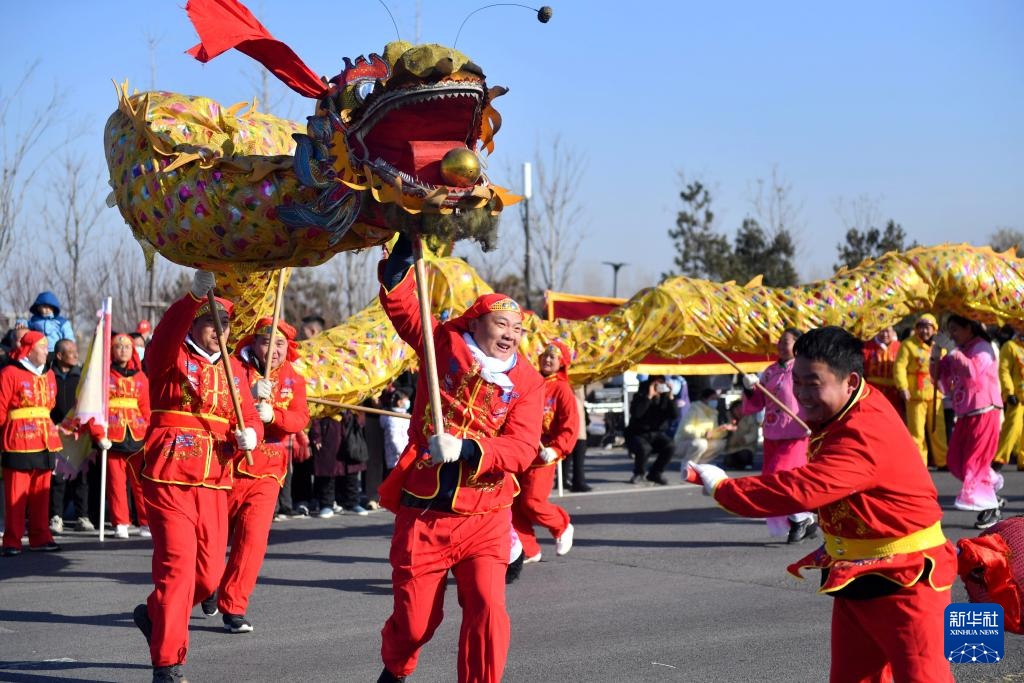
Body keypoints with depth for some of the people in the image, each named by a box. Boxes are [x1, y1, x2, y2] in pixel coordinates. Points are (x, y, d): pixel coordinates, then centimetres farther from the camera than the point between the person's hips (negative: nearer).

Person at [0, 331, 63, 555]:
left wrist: (54, 442, 14)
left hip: (45, 443, 6)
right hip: (18, 443, -6)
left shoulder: (48, 376, 14)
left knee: (41, 493, 10)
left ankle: (40, 537, 18)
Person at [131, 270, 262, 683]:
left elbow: (250, 417, 15)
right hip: (170, 479, -6)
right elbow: (167, 333, -26)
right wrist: (195, 294, -42)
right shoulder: (172, 358, -3)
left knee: (209, 573, 10)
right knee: (177, 567, -12)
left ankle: (153, 615, 38)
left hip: (214, 484, 6)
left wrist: (248, 435, -10)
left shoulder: (233, 369, 15)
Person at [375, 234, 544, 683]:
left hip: (484, 519, 0)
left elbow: (521, 449, -12)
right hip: (422, 513, 0)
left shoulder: (528, 382, -1)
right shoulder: (444, 345, 0)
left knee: (487, 609, -14)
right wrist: (411, 242, -15)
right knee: (414, 619, 9)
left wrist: (464, 449, -26)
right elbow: (398, 296, -4)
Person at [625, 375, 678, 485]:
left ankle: (655, 473, -1)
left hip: (657, 434, 4)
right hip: (638, 434, -3)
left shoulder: (665, 397, 1)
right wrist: (649, 397, -31)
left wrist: (670, 398, -23)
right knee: (644, 448, -35)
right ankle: (638, 474, -3)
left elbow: (675, 415, -12)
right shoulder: (640, 396, -9)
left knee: (670, 447, -26)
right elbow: (635, 413, -29)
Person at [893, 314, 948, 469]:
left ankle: (942, 461, 16)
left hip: (935, 394, 5)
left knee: (938, 429, 8)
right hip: (915, 394, -5)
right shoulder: (908, 345, -3)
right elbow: (899, 366, -10)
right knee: (916, 430, -2)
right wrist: (902, 387, -20)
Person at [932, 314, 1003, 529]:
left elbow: (974, 370, -29)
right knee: (955, 461, 7)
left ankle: (990, 508, 5)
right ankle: (991, 488, 23)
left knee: (975, 462, -6)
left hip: (983, 413, -8)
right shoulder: (958, 351, 13)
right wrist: (935, 358, -2)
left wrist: (956, 355, -20)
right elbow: (938, 376, 15)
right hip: (964, 415, 8)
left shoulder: (982, 348, -10)